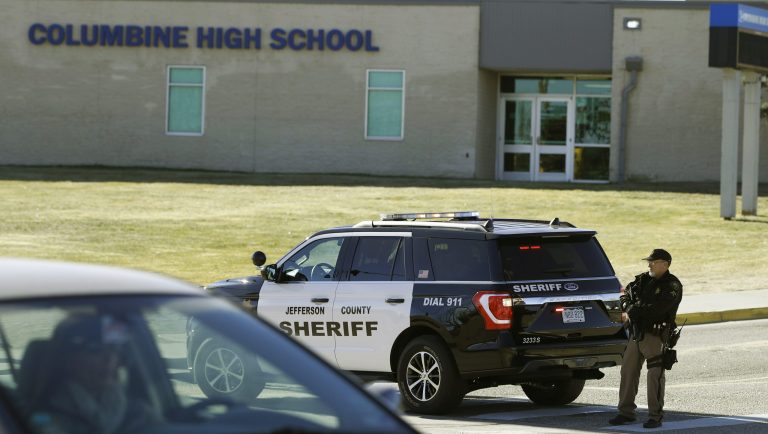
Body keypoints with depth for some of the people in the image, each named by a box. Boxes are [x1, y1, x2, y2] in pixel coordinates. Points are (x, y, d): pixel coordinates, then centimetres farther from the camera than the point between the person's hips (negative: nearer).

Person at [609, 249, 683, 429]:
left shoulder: (672, 285, -6)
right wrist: (629, 307, -8)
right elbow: (625, 296, 13)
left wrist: (637, 311, -14)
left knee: (655, 376, -9)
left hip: (655, 335, -7)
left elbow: (659, 308, -19)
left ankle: (655, 416, -4)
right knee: (628, 372, 9)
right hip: (636, 332, 7)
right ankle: (626, 412, 18)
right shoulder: (642, 280, 16)